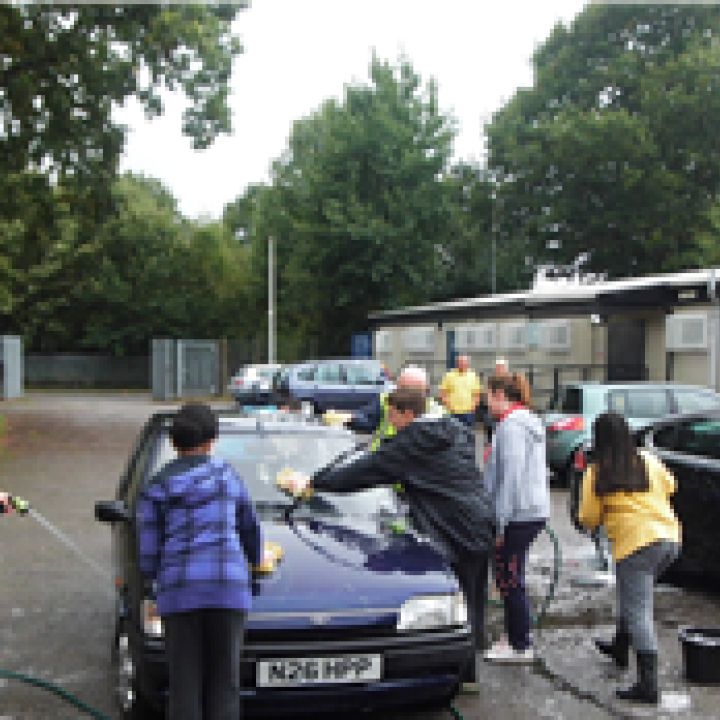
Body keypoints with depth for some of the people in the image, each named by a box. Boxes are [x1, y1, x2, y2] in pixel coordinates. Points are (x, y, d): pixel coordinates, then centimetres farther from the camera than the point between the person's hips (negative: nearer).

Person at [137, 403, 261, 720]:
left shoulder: (157, 487, 8)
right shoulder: (228, 475, 14)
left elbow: (148, 554, 5)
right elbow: (250, 528, 29)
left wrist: (154, 574, 27)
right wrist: (254, 559, 49)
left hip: (180, 590, -1)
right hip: (229, 586, 1)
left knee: (184, 684, 5)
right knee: (225, 681, 6)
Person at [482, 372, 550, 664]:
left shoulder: (512, 425, -16)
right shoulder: (530, 422, 16)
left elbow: (511, 477, -22)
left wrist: (499, 522, -19)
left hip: (519, 515, -10)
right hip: (534, 511, 10)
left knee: (509, 579, -1)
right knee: (509, 577, 18)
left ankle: (521, 647, 7)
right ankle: (515, 636, 28)